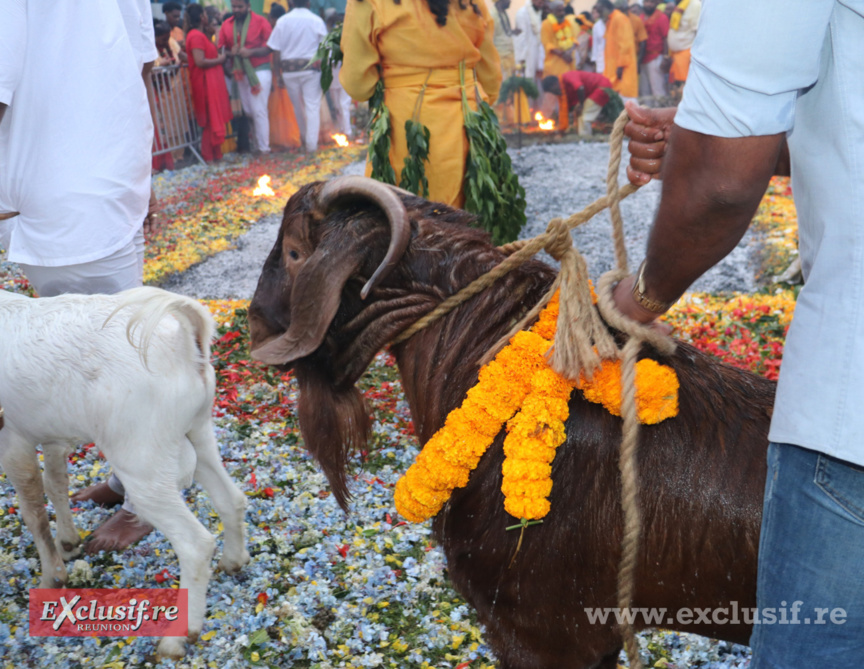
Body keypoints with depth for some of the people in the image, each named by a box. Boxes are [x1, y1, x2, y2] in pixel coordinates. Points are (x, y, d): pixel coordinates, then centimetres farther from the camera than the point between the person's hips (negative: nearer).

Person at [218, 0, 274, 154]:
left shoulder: (260, 21, -4)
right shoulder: (226, 25, 8)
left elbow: (270, 46, -8)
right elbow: (220, 49, 7)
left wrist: (250, 52, -20)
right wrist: (230, 53, -15)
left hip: (259, 70, -5)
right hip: (240, 72, 5)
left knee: (259, 110, -7)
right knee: (247, 110, 8)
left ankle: (264, 147, -1)